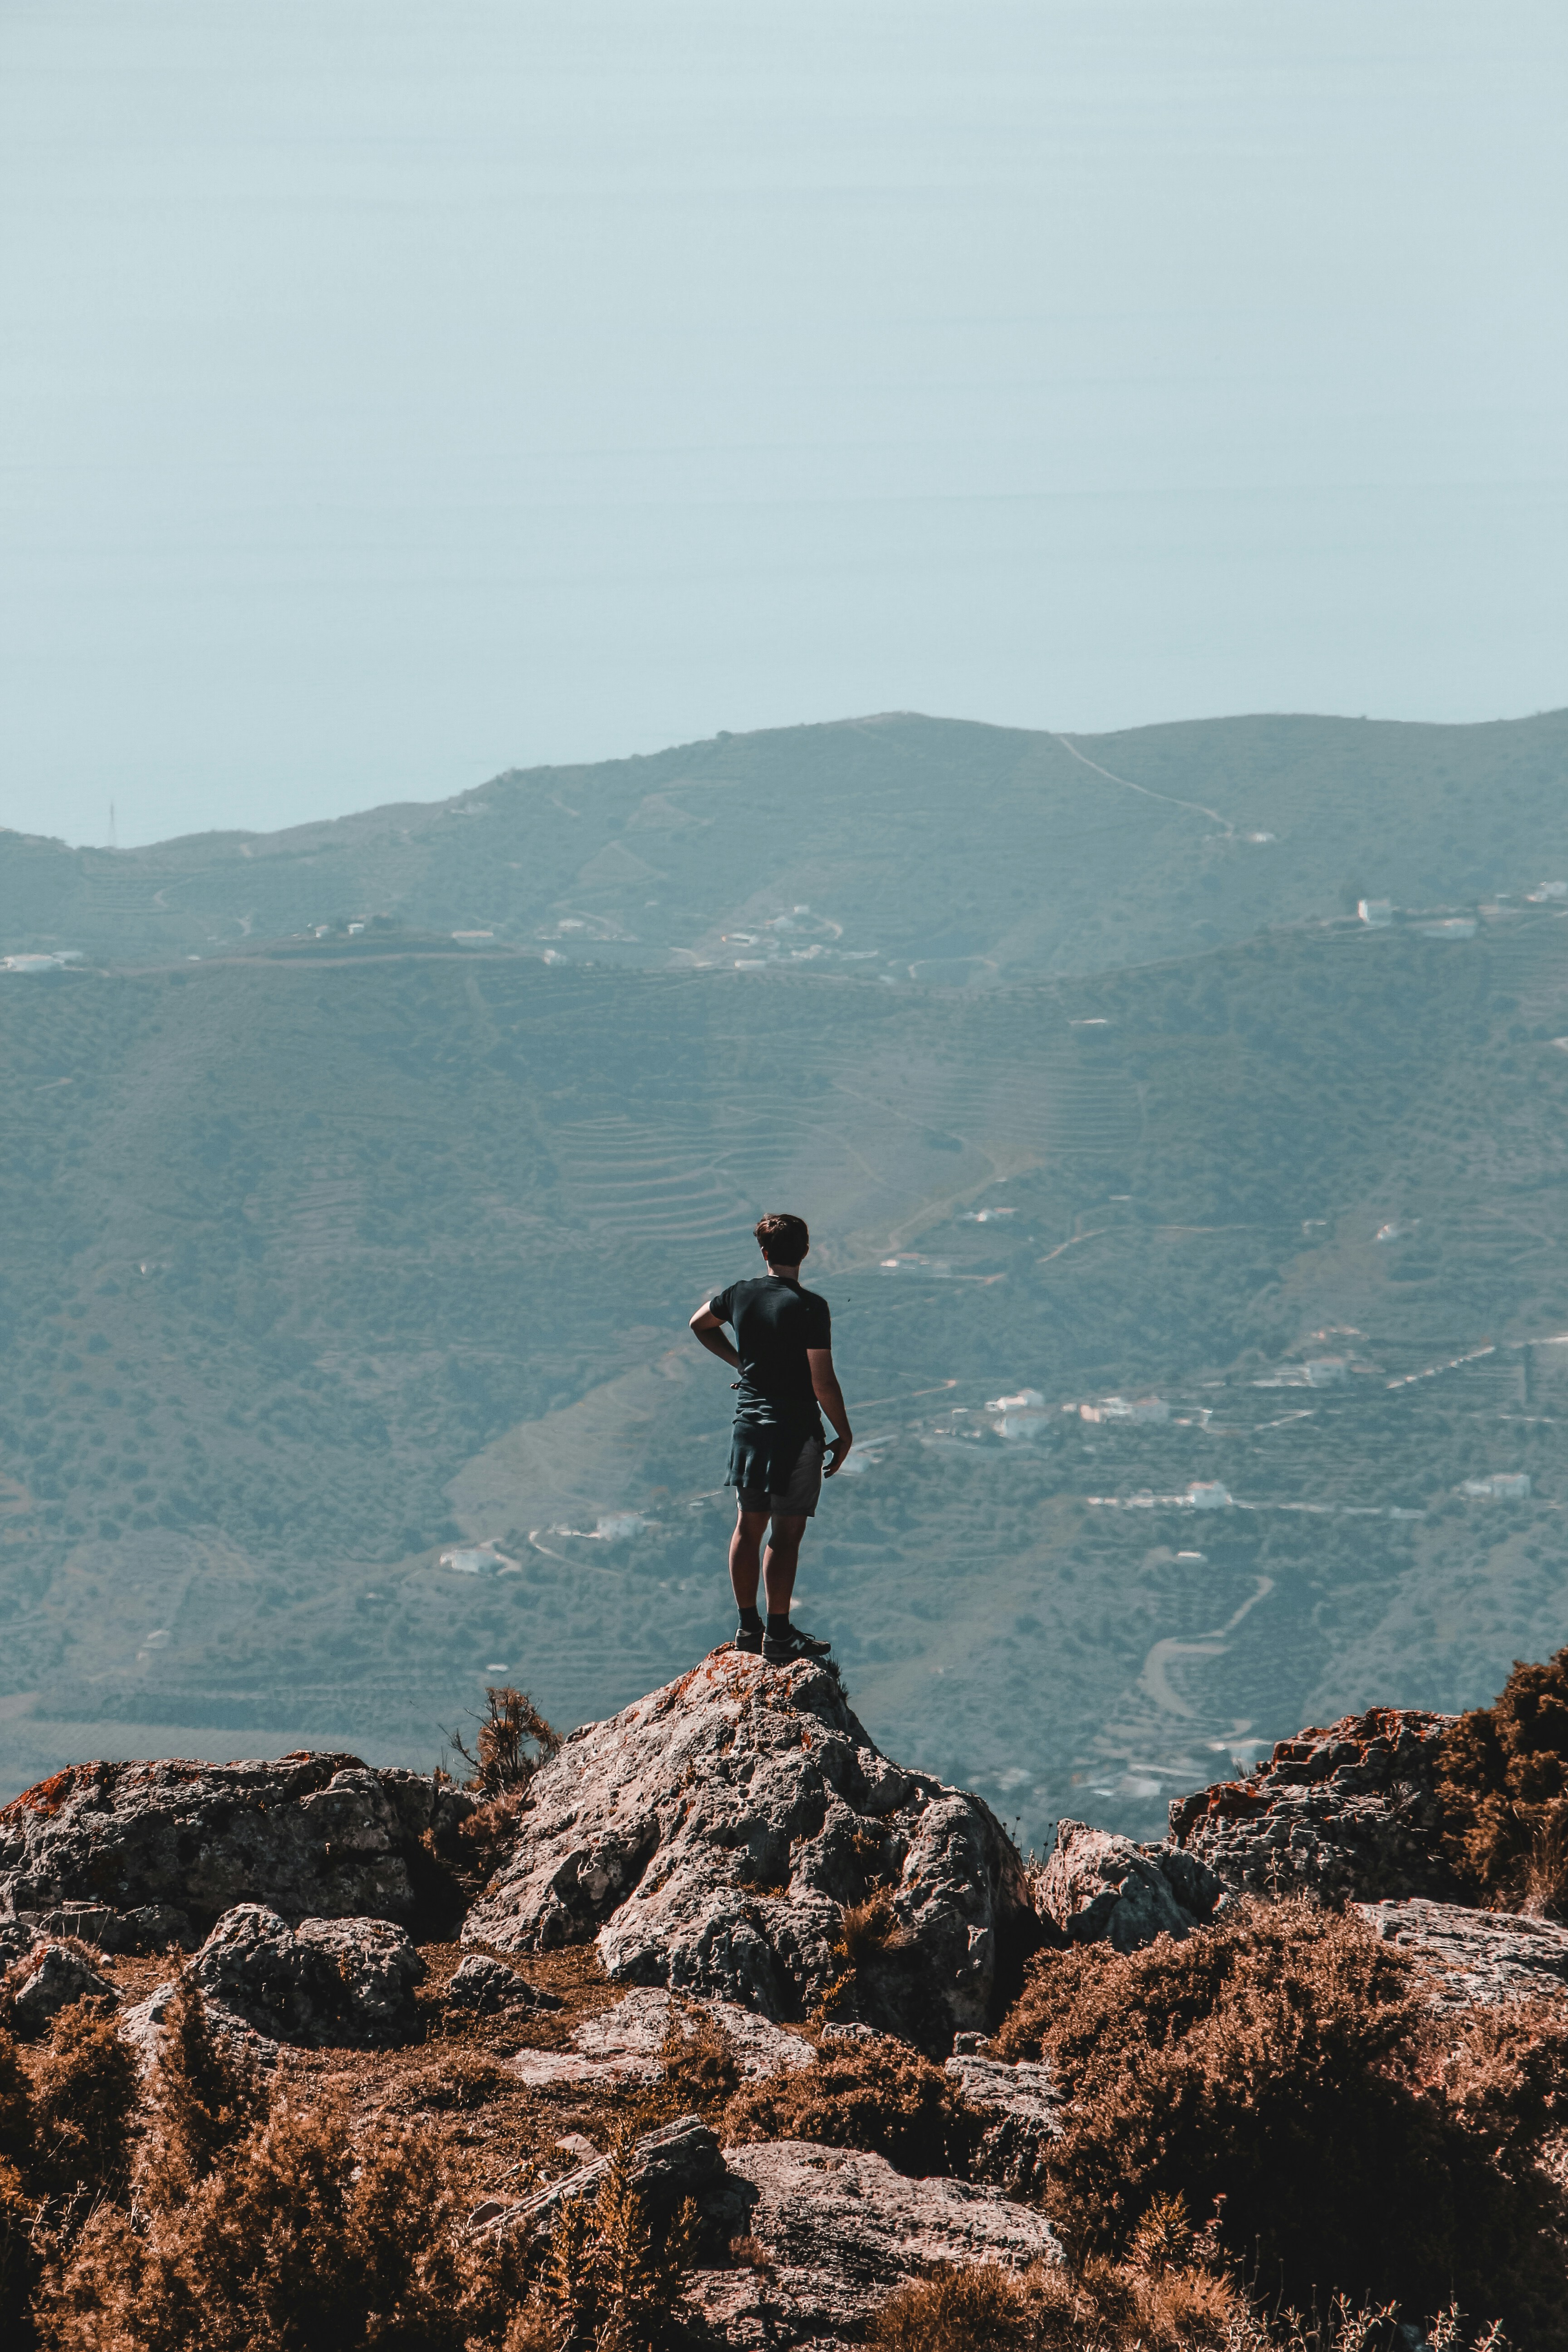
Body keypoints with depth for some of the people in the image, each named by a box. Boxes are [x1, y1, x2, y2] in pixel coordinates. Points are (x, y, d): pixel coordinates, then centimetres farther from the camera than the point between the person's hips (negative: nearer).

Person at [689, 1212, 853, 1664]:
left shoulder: (740, 1296, 2)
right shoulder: (809, 1308, -16)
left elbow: (699, 1324, 24)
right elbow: (823, 1383, -18)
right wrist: (844, 1436, -6)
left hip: (748, 1423, 6)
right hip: (795, 1430, -6)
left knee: (748, 1526, 14)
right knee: (787, 1533, -1)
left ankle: (748, 1626, 22)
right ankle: (779, 1636, 1)